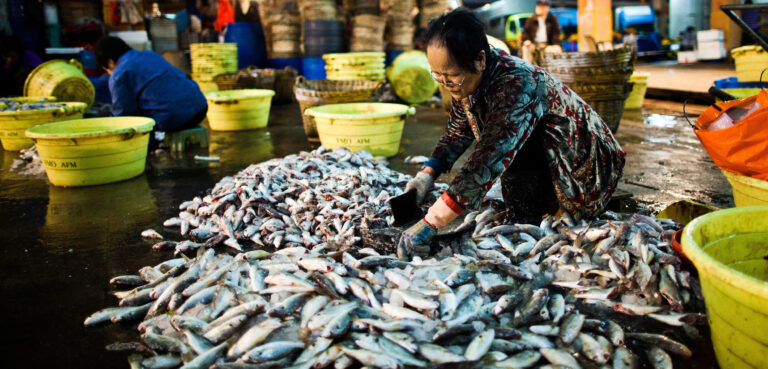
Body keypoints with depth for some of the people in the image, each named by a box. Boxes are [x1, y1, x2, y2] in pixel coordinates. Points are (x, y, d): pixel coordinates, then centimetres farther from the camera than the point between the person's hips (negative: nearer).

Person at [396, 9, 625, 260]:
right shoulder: (468, 79, -9)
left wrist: (428, 225, -46)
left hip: (587, 167, -9)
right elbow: (458, 130, 7)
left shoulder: (515, 84, -34)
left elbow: (487, 163, -43)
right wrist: (428, 174, -10)